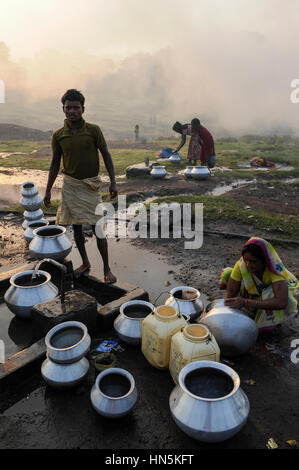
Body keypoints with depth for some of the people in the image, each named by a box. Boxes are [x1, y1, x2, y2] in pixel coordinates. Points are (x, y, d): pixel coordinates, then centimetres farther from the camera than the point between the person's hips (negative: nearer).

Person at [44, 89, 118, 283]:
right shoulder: (58, 135, 0)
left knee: (97, 227, -4)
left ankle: (107, 269, 8)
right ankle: (85, 263, 28)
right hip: (70, 185, 3)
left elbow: (106, 156, -2)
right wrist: (48, 190, 8)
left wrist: (113, 182, -9)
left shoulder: (93, 130, -7)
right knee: (76, 226, 10)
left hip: (91, 185, -3)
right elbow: (55, 163, 8)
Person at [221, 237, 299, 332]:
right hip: (256, 293, 4)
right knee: (227, 274, -17)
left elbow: (281, 303, -49)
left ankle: (273, 322, -6)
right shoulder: (241, 265, -28)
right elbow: (230, 292, -24)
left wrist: (245, 302, -51)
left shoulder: (275, 269, -37)